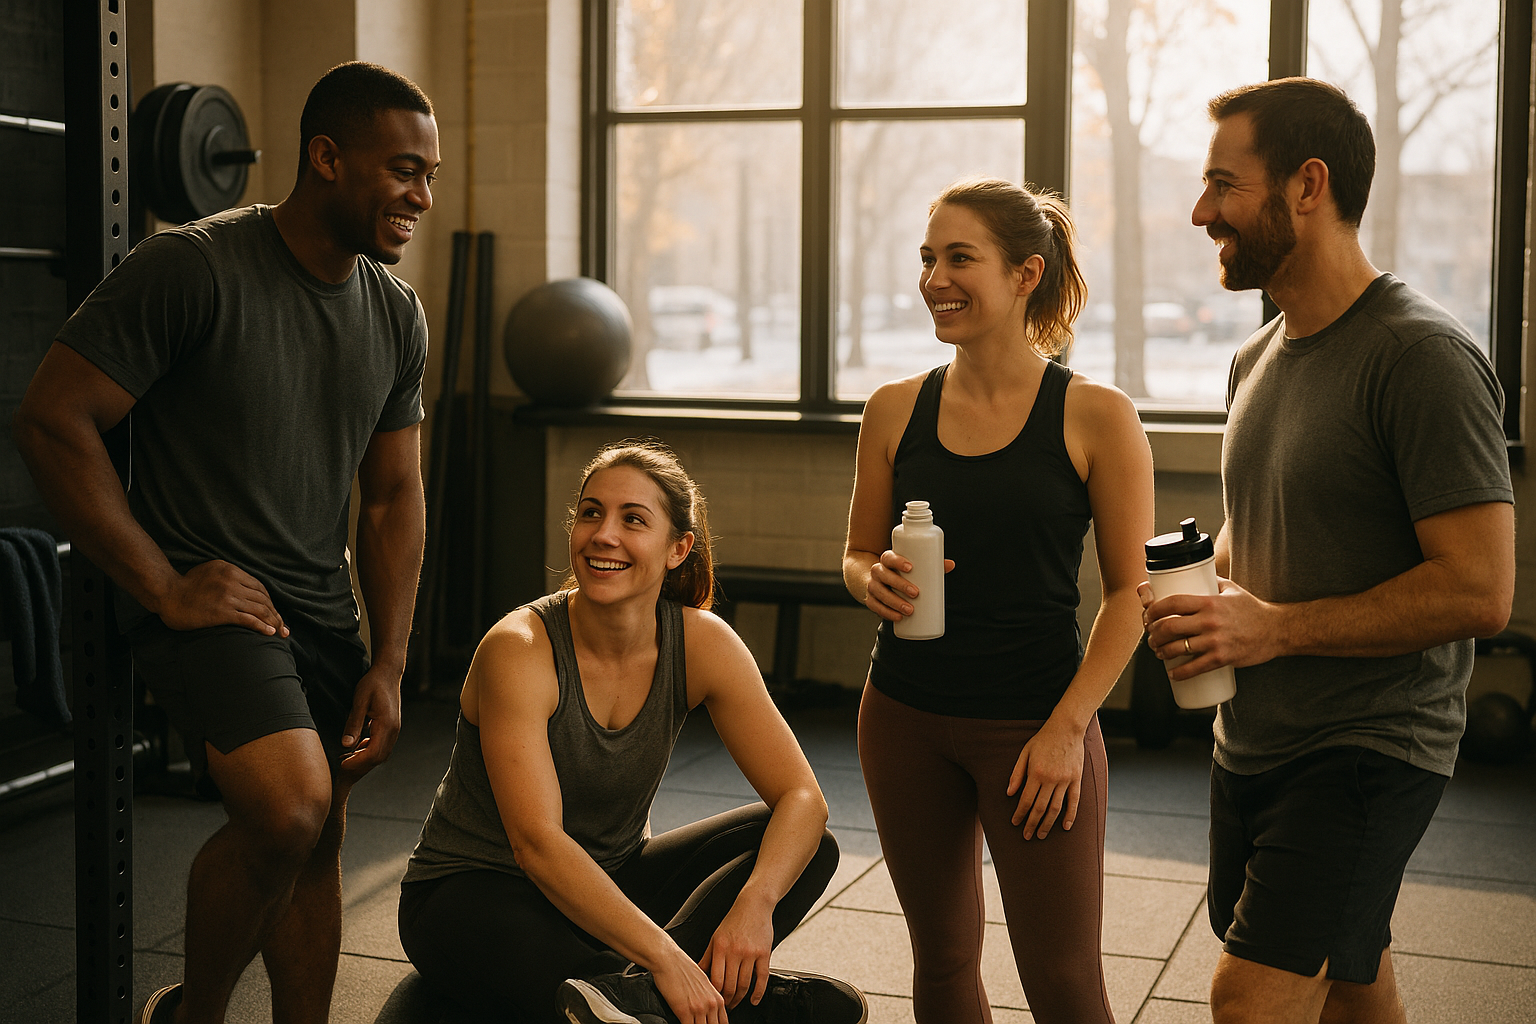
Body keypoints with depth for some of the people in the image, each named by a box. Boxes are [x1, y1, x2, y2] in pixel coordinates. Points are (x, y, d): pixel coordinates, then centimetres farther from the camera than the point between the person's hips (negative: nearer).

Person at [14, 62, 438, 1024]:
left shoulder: (396, 315, 5)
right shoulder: (194, 269, -16)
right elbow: (53, 419, -16)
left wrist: (389, 666, 5)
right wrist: (164, 586, -16)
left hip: (322, 607, 7)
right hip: (208, 593, -7)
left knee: (319, 841, 10)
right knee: (288, 808, -24)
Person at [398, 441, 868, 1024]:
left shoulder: (702, 643, -10)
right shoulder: (520, 650, -22)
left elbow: (802, 797, -13)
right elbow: (538, 844, -31)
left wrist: (755, 903, -33)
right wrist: (667, 960, -39)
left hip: (611, 881, 6)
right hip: (474, 895, -6)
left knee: (809, 847, -16)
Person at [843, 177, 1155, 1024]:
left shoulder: (1097, 416, -6)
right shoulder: (896, 411, 3)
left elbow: (1129, 593, -6)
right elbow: (857, 555, 13)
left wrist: (1067, 726, -13)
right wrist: (874, 580, -10)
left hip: (1035, 723, -3)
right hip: (906, 719, 4)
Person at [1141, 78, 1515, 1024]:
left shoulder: (1421, 355, -17)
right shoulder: (1259, 358, 11)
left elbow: (1480, 591, -22)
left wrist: (1277, 627, -19)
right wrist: (1200, 593, 3)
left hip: (1368, 749, -8)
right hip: (1252, 737, 8)